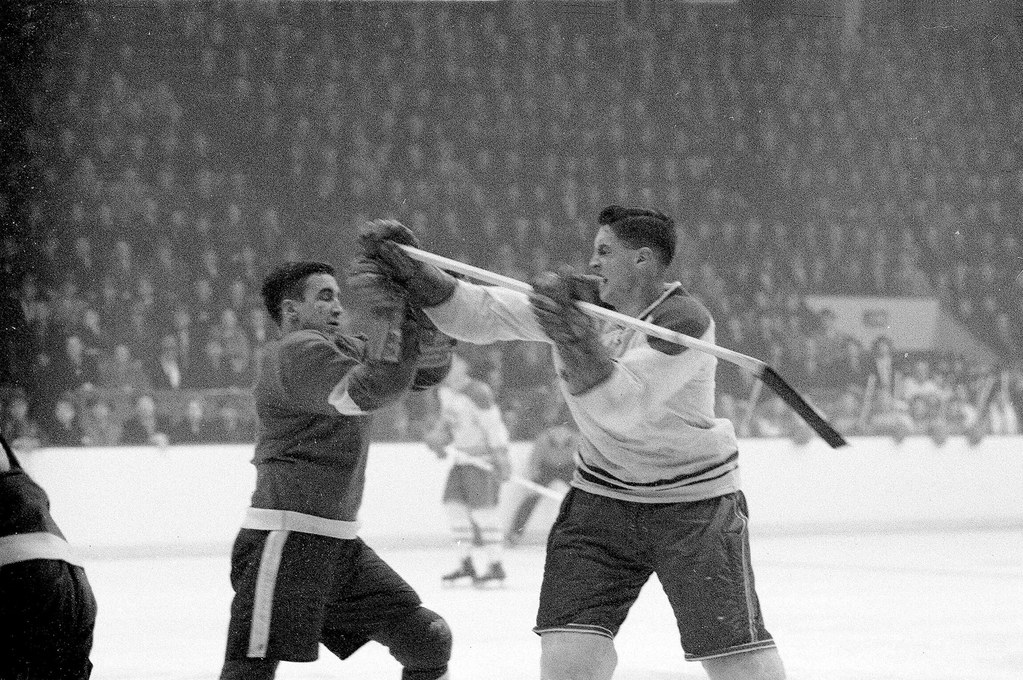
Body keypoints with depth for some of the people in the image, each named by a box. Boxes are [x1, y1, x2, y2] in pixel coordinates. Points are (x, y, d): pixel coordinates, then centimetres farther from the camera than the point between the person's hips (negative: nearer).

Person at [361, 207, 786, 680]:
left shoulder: (685, 321, -21)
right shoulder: (577, 300, -3)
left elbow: (625, 405, -31)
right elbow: (482, 314, -3)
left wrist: (572, 334, -43)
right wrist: (413, 270, -17)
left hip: (695, 503, -4)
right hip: (601, 497, 5)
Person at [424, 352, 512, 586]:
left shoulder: (477, 393, -21)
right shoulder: (445, 391, 6)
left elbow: (493, 425, -21)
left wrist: (501, 457, -25)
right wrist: (439, 436, 7)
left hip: (484, 456, -9)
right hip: (463, 454, 9)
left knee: (482, 508, -14)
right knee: (453, 504, 5)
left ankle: (495, 567, -10)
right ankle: (467, 563, 13)